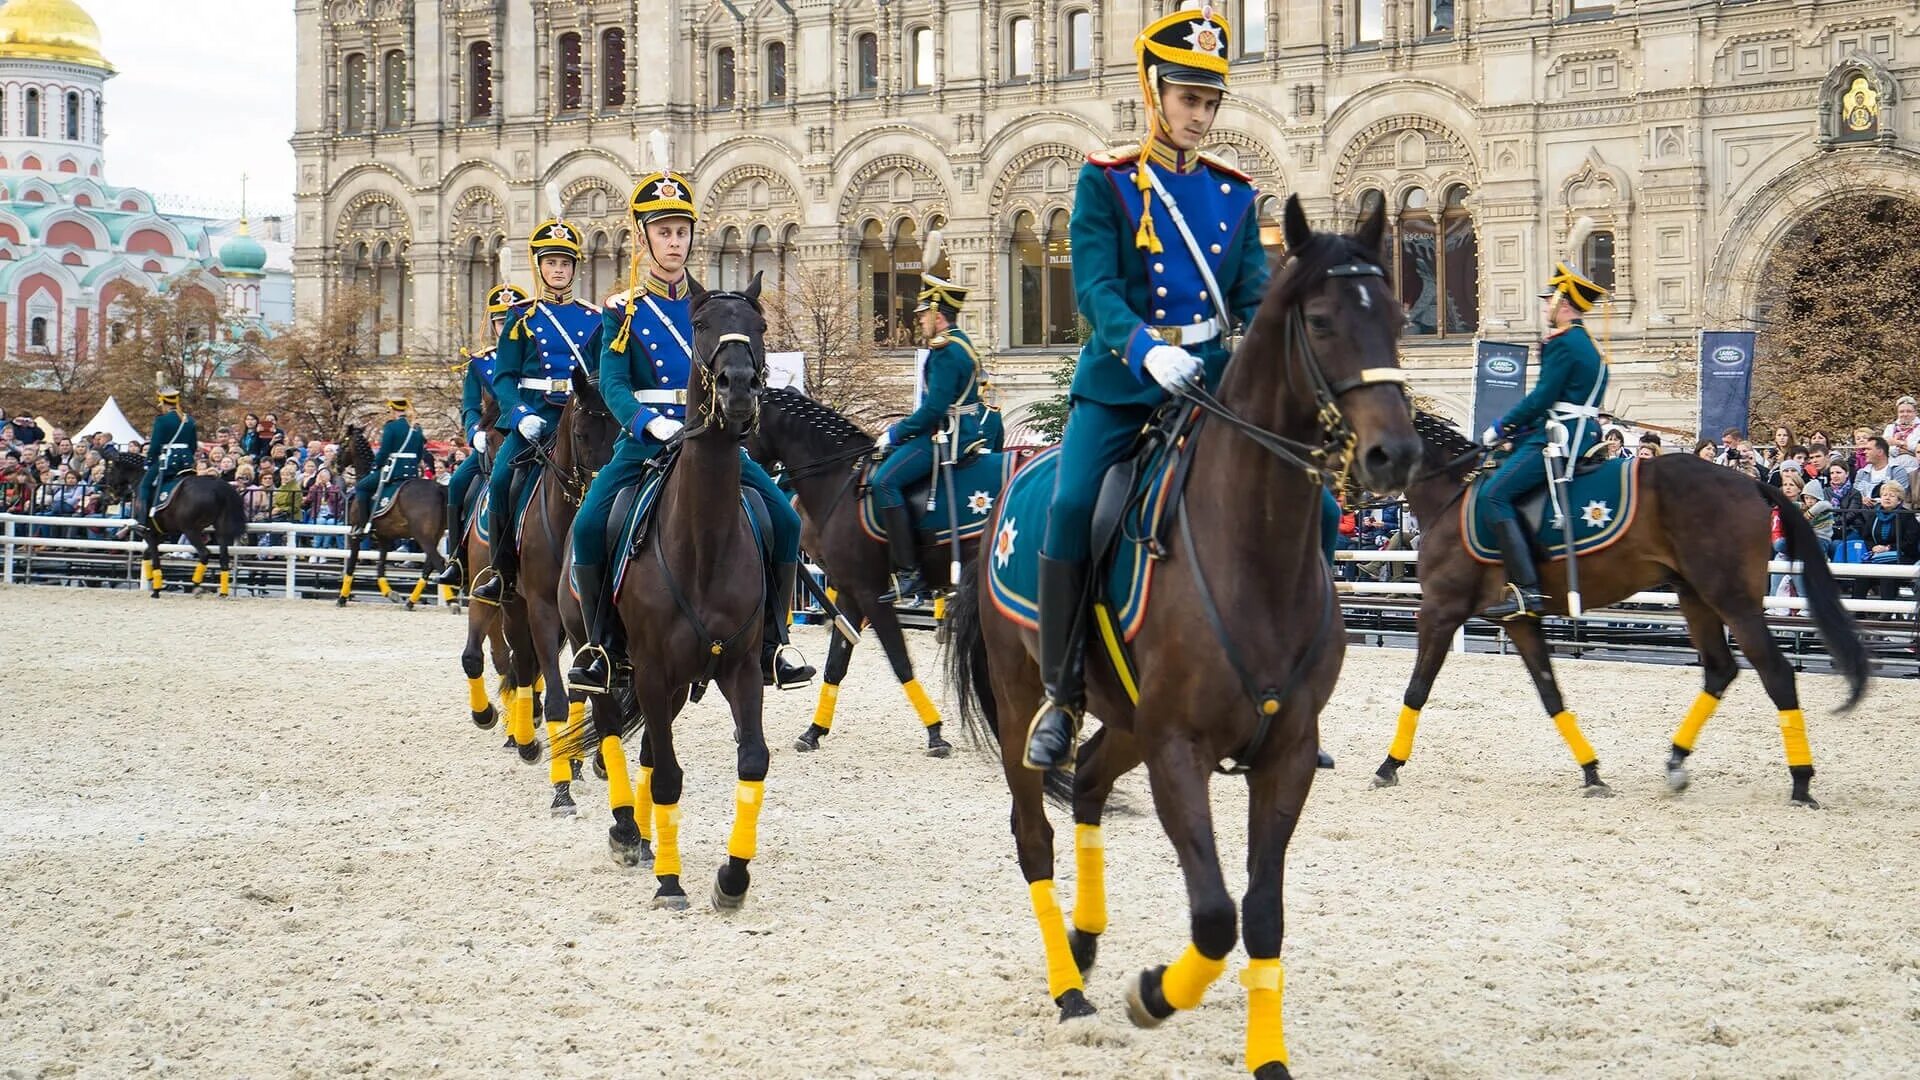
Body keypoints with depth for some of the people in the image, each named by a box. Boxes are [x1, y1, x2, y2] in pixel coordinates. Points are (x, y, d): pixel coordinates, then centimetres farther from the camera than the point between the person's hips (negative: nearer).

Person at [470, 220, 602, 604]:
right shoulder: (522, 318, 9)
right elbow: (504, 377, 2)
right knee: (501, 478, -23)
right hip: (534, 414, -1)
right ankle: (503, 572, -12)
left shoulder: (592, 319, 12)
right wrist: (521, 415, -15)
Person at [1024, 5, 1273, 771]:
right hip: (1122, 375, -3)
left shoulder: (1234, 193, 11)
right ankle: (1062, 692, -13)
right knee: (1072, 502, -26)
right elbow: (1093, 284, -11)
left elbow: (1255, 295, 7)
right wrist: (1147, 351, -29)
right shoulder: (1107, 180, 1)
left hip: (1212, 377, 4)